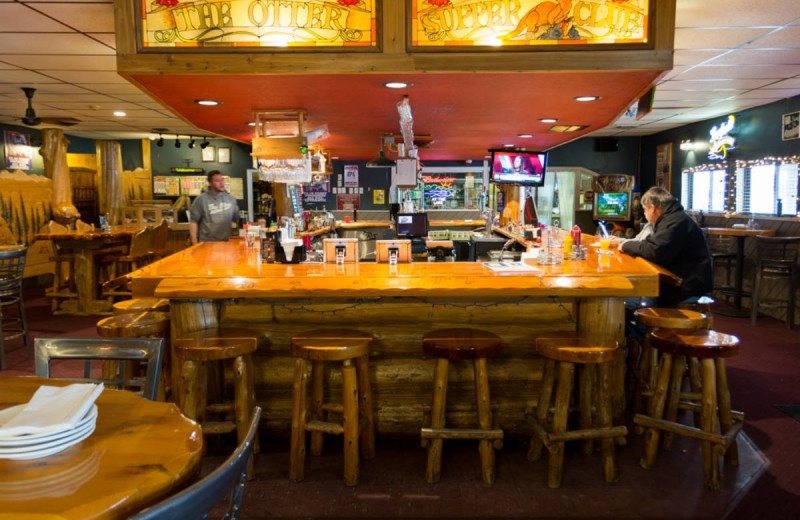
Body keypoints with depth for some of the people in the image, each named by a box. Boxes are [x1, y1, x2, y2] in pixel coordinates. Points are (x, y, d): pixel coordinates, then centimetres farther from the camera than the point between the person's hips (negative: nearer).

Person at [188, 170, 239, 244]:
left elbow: (237, 219, 18)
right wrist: (194, 242, -7)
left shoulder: (231, 199, 9)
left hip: (226, 243, 4)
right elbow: (193, 221, -3)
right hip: (207, 243, -3)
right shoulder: (201, 200, -3)